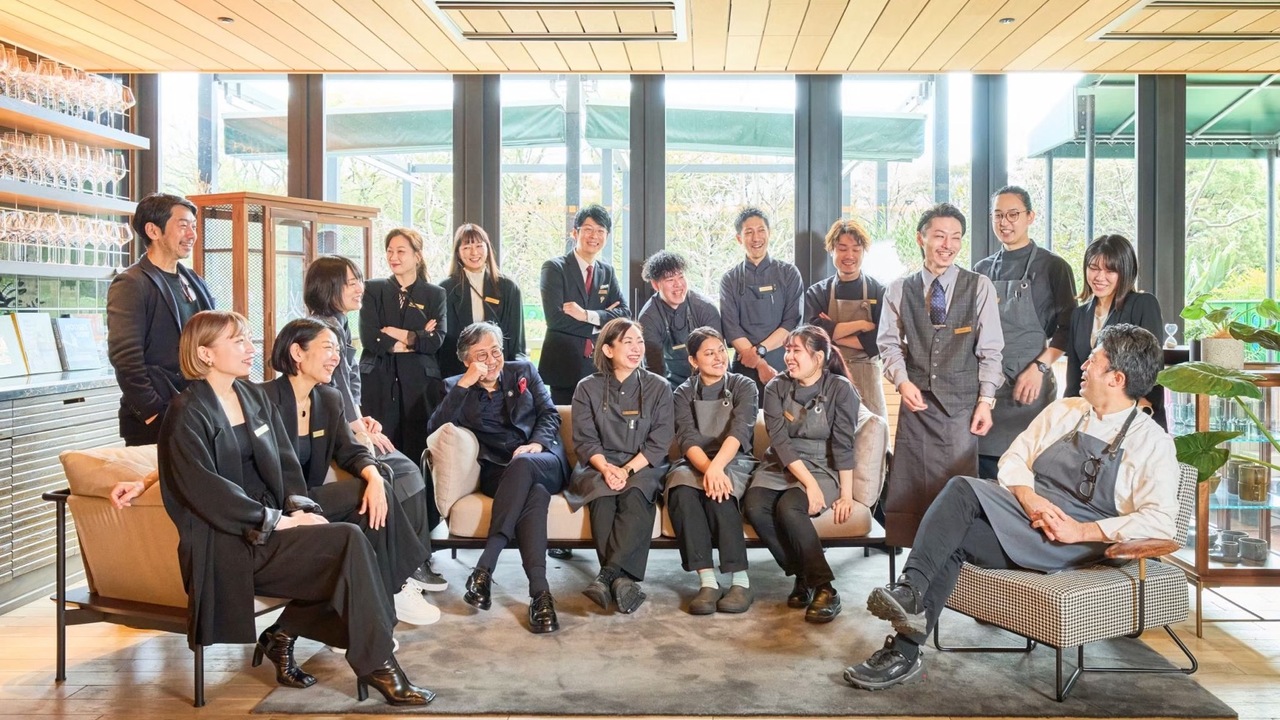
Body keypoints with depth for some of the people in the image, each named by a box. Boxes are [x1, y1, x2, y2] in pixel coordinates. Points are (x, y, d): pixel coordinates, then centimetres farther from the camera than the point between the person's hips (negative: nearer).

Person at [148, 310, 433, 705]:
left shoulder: (254, 396, 14)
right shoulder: (187, 414, -8)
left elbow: (285, 462, 11)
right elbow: (205, 490, -17)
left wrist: (301, 508, -8)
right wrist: (278, 521, -19)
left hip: (269, 527, 7)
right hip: (225, 542, -7)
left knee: (347, 553, -19)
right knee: (350, 541, -24)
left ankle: (283, 635, 1)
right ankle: (376, 664, -15)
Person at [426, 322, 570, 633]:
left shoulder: (523, 371, 18)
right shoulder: (457, 387, 13)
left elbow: (550, 414, 10)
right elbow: (435, 429, -4)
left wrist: (535, 445, -11)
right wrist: (465, 384, -11)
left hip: (544, 463, 1)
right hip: (499, 473, -1)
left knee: (522, 464, -36)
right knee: (534, 493, -37)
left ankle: (484, 569, -39)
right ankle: (539, 591, -44)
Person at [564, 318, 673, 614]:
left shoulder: (658, 387, 7)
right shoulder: (588, 388, 8)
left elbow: (659, 442, -2)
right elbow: (584, 440, 1)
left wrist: (627, 470, -17)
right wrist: (606, 468, -19)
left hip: (644, 468, 0)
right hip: (599, 467, 1)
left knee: (635, 495, -35)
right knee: (603, 497, -34)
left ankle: (607, 576, -44)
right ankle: (623, 579, -43)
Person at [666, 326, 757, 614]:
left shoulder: (744, 387, 4)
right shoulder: (684, 393, 9)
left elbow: (739, 431, -15)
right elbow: (687, 438, -8)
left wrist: (716, 467, -34)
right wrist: (707, 468, -31)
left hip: (735, 463, -1)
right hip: (695, 463, 1)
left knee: (718, 491, -36)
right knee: (681, 490, -34)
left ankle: (740, 580, -31)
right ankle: (707, 581, -36)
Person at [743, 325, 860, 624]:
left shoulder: (840, 389, -5)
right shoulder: (777, 388, 1)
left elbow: (843, 445, -8)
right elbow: (780, 440, -9)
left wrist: (846, 494, -12)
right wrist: (809, 483, -20)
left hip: (823, 468, -3)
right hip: (780, 468, 3)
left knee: (789, 508, -32)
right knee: (754, 506, -26)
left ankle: (824, 588, -21)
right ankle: (802, 576, -10)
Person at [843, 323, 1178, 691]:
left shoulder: (1152, 441, 1)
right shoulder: (1063, 411, 17)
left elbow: (1160, 520, -10)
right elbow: (1013, 460, 13)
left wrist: (1082, 531, -17)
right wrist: (1031, 499, -9)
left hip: (1077, 545, -5)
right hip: (1024, 509, 5)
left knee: (958, 521, -28)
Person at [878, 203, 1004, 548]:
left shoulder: (979, 287, 2)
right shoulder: (899, 290, 7)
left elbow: (990, 349, 1)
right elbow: (889, 344, 7)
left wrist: (985, 401, -4)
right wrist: (902, 381, -10)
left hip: (962, 404, -2)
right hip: (917, 402, 2)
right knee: (912, 486, 3)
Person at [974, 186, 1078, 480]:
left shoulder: (1052, 266, 3)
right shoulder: (982, 270, 15)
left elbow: (1066, 327, -3)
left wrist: (1039, 368, -14)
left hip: (1030, 383, -4)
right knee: (985, 478, 3)